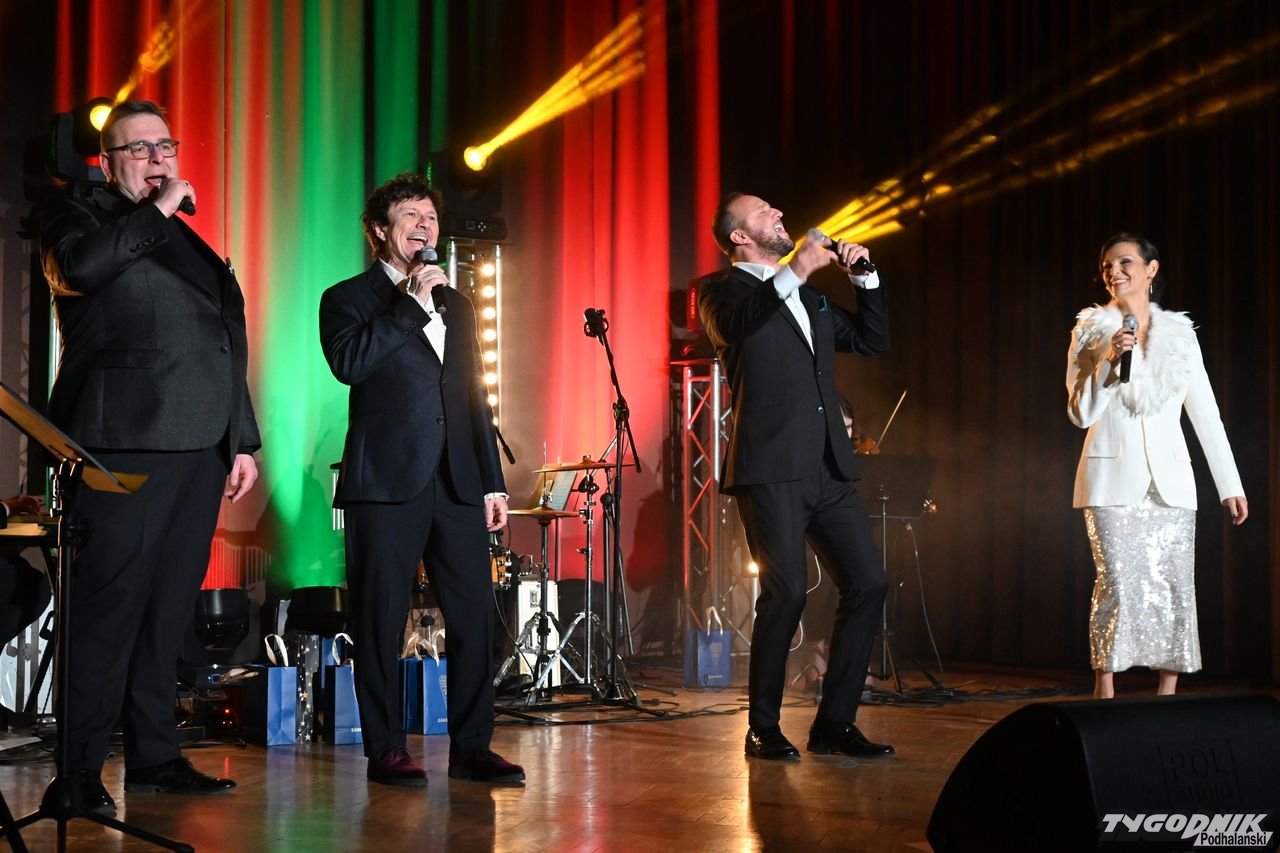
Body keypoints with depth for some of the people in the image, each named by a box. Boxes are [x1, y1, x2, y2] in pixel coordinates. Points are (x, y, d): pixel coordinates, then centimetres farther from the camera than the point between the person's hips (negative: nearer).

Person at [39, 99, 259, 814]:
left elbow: (229, 348, 23)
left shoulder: (192, 243, 24)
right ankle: (79, 772, -4)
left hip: (199, 451, 6)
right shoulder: (79, 215, 6)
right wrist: (155, 211, -7)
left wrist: (242, 439, 17)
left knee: (171, 612, 8)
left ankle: (155, 756, 15)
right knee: (108, 610, -8)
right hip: (123, 446, -6)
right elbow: (79, 266, -18)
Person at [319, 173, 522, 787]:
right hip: (386, 483, -5)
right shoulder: (349, 299, 4)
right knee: (381, 621, -1)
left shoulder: (457, 305, 21)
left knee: (475, 615, 1)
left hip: (457, 483, 5)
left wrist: (492, 482, 15)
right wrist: (412, 303, -14)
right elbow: (348, 362, -17)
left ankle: (471, 747, 9)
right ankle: (386, 751, 7)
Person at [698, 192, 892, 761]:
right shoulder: (725, 291, 3)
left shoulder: (810, 299, 25)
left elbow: (872, 340, 26)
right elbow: (732, 325, -21)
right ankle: (763, 729, 1)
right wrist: (794, 272, -30)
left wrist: (864, 276, 13)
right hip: (771, 470, -7)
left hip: (828, 469, 7)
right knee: (786, 593, -14)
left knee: (867, 584, 0)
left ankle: (834, 724, 9)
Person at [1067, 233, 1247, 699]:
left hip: (1169, 480, 2)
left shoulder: (1179, 334, 8)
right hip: (1113, 478, -2)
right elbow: (1081, 413, 1)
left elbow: (1206, 413, 9)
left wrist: (1230, 485, 6)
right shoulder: (1090, 332, 4)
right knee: (1119, 584, -10)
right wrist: (1109, 361, -14)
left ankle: (1166, 699, 5)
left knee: (1174, 588, -2)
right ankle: (1105, 696, -3)